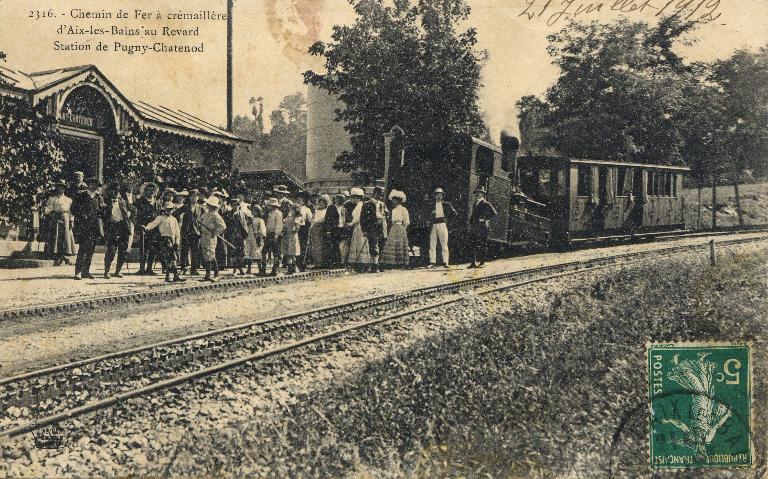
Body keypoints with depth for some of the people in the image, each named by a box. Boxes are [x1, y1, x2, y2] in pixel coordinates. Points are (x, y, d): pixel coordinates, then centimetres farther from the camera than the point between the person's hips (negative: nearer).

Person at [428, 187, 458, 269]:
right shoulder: (432, 205, 15)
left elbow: (454, 213, 7)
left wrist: (448, 221, 0)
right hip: (434, 225, 3)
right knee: (432, 244, -1)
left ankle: (445, 262, -5)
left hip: (442, 225, -3)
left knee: (444, 244, -6)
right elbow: (429, 216, 24)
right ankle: (432, 262, 2)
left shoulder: (446, 204, 6)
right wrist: (431, 221, 4)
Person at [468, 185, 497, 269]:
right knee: (473, 245, 7)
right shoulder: (475, 204, 19)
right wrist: (471, 221, 15)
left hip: (482, 227, -8)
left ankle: (482, 263, 1)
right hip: (474, 228, 8)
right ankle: (473, 262, 11)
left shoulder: (486, 204, -5)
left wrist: (485, 219, -12)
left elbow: (493, 213, -13)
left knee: (482, 245, -3)